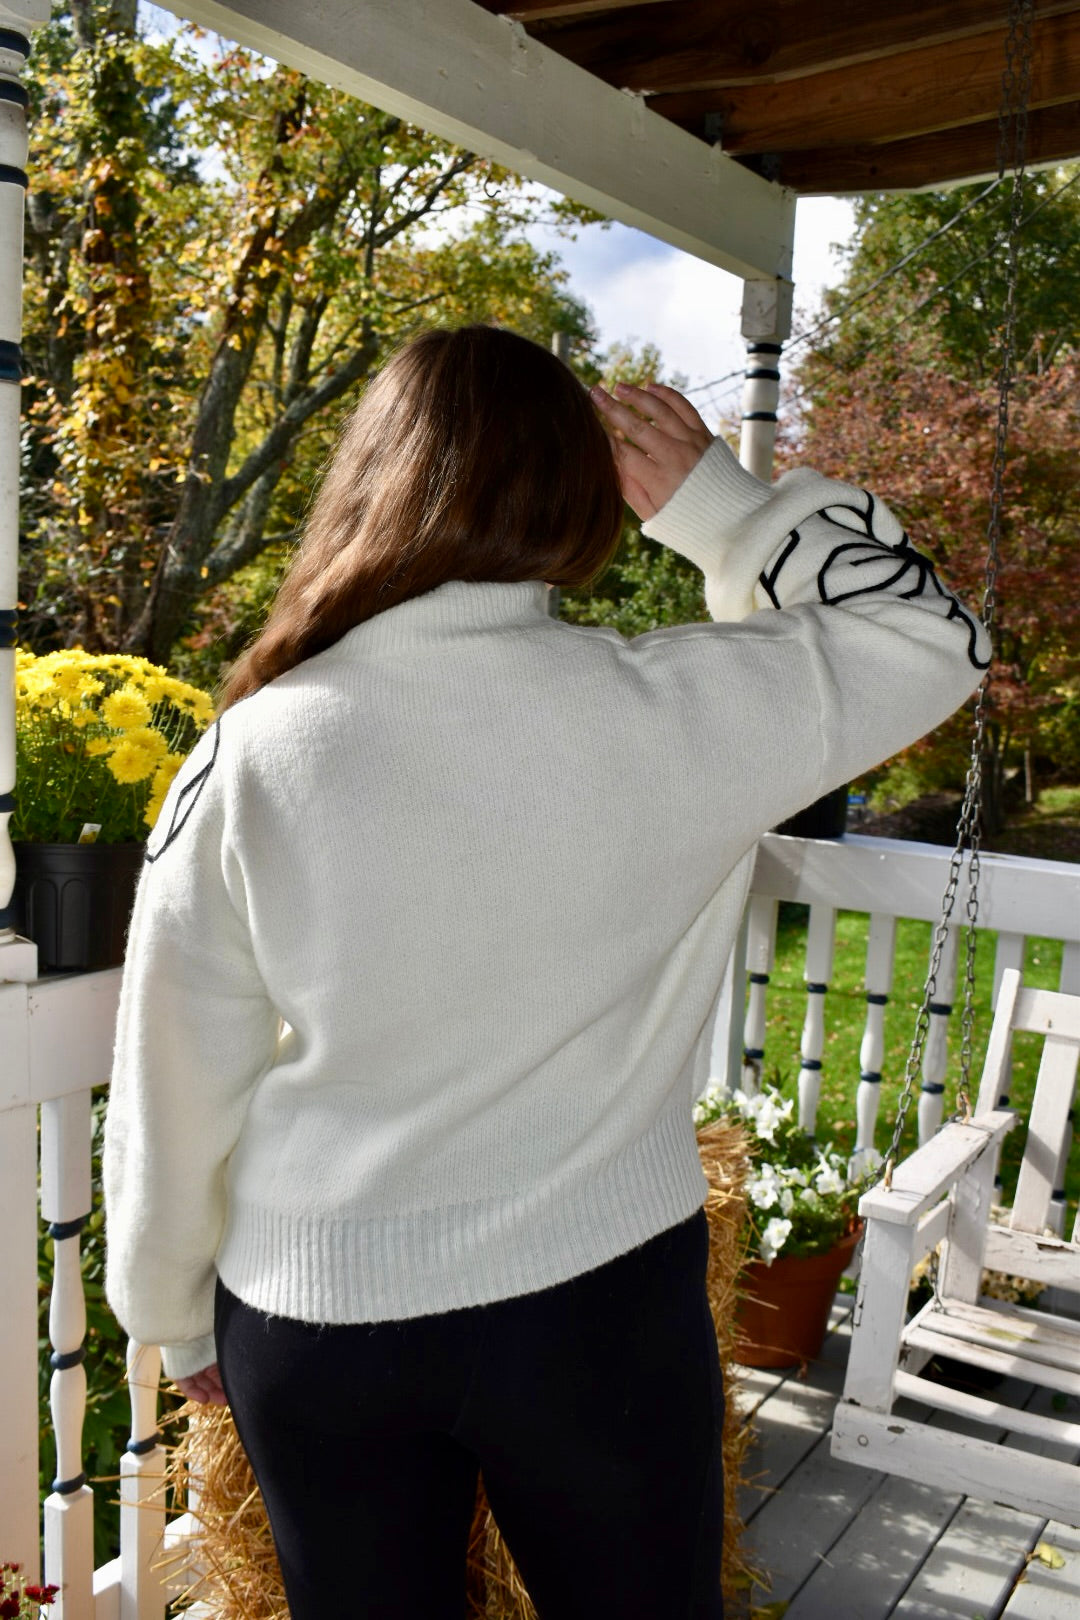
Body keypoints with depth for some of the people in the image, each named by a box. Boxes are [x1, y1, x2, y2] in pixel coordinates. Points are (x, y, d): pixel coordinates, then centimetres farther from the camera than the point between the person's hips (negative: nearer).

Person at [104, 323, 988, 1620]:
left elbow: (174, 1092, -6)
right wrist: (712, 501, -3)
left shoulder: (251, 761, -16)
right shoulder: (670, 714, -18)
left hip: (315, 1326, 1)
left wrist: (173, 1316, 10)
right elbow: (925, 638, 1)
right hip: (603, 1307, 0)